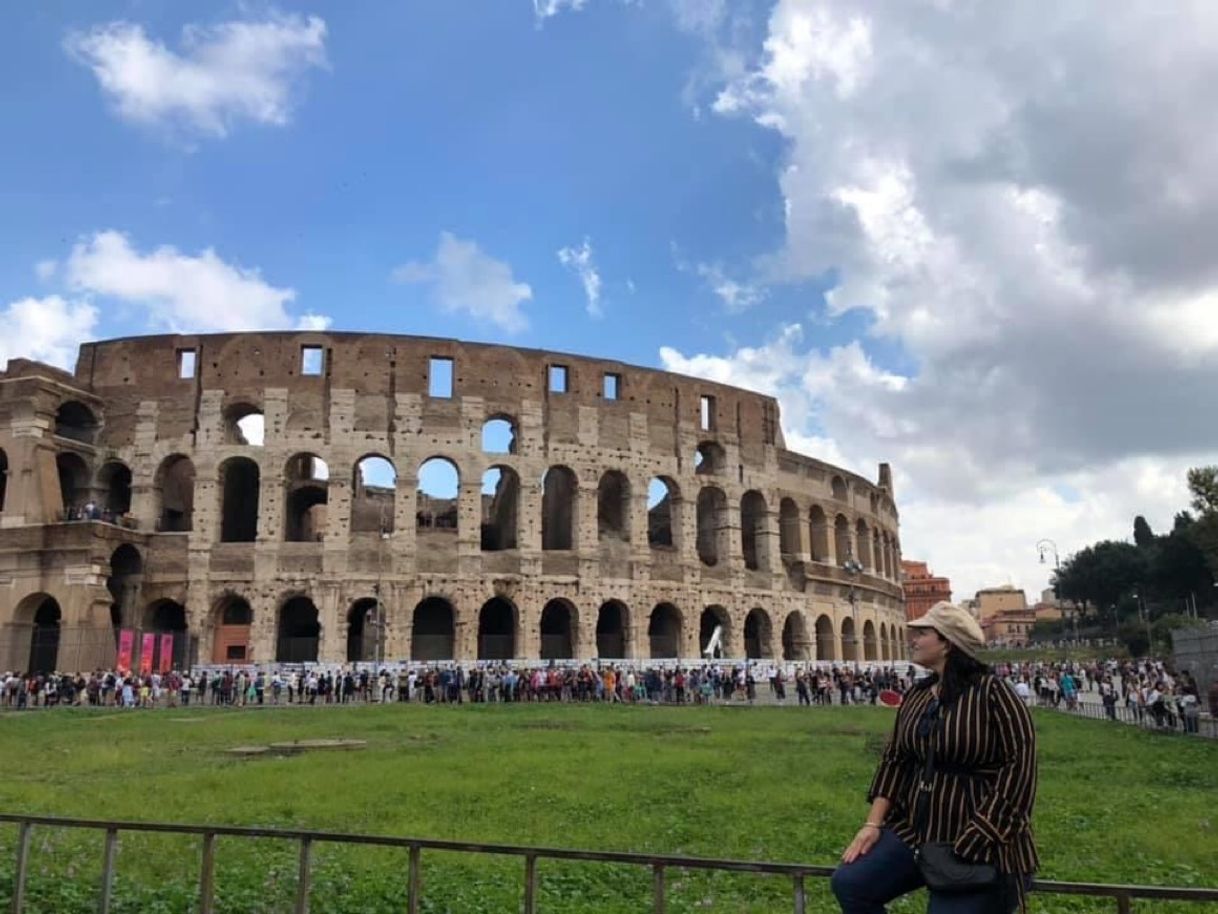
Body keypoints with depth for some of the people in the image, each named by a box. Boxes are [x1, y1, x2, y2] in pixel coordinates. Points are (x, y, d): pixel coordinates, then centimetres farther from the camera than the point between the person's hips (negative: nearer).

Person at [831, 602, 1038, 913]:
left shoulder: (992, 692, -15)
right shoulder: (916, 696, 7)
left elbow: (1019, 767, -19)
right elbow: (895, 759, 10)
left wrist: (974, 843, -21)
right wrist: (873, 823, 0)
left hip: (982, 846, -6)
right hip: (915, 830, 7)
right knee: (848, 883, -6)